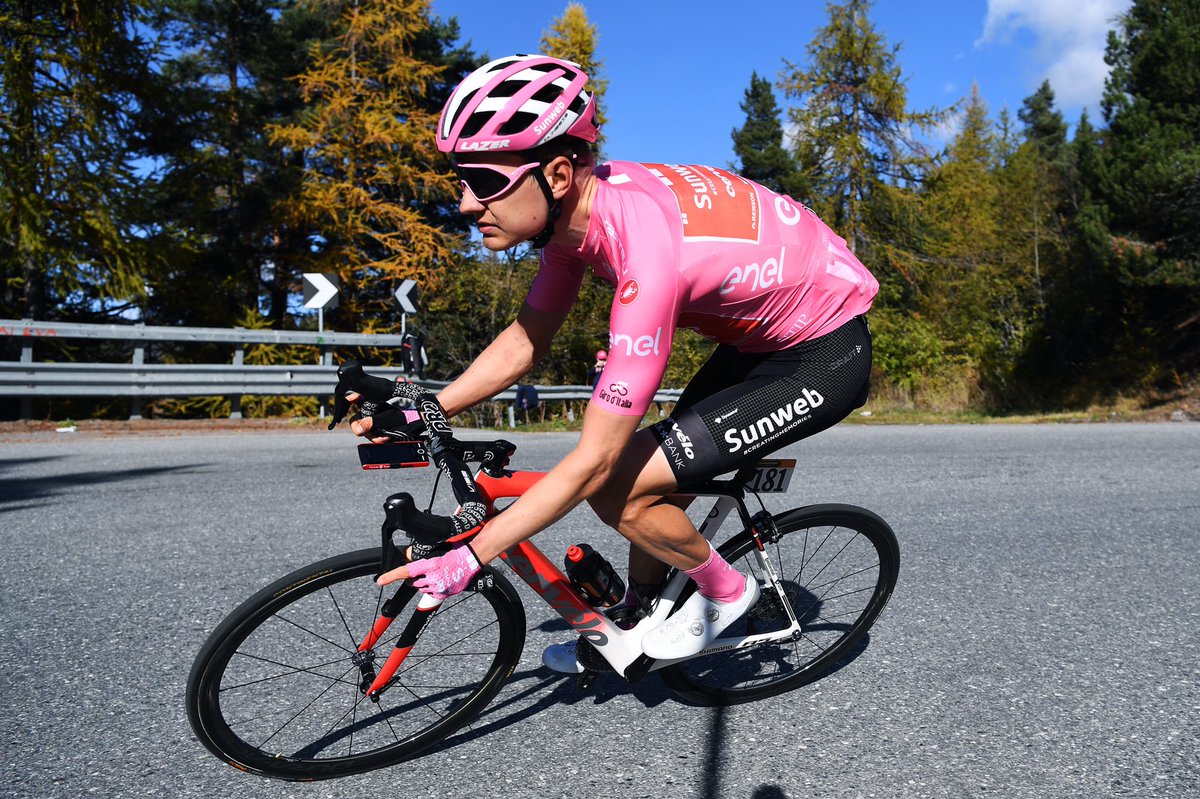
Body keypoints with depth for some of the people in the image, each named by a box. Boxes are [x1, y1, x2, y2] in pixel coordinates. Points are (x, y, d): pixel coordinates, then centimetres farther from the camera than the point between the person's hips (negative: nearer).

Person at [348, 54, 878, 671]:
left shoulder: (647, 258, -36)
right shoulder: (579, 206, -9)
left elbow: (590, 461, -31)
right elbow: (525, 341, 3)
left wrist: (467, 559, -23)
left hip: (826, 358, -8)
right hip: (763, 334, 8)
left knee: (618, 486, -16)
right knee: (646, 467, 9)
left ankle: (725, 592, 11)